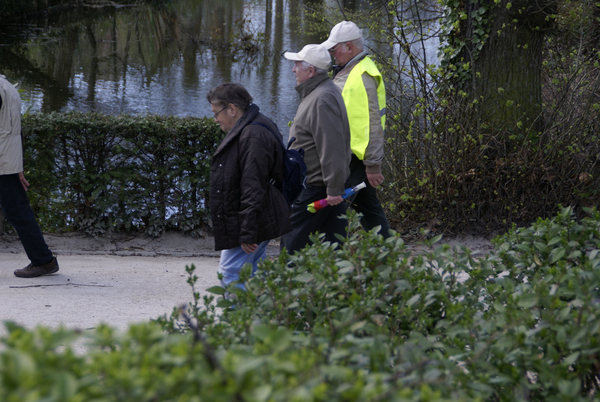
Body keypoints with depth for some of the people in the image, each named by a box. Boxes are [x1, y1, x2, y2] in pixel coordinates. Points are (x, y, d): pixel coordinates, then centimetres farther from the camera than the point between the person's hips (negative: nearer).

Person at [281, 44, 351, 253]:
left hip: (314, 188, -11)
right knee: (336, 242, 9)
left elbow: (331, 148, -24)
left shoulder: (322, 99, -19)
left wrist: (334, 188, -25)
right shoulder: (319, 93, 17)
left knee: (292, 244, -4)